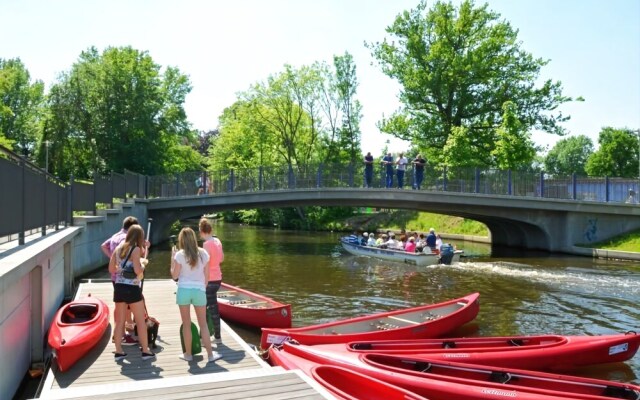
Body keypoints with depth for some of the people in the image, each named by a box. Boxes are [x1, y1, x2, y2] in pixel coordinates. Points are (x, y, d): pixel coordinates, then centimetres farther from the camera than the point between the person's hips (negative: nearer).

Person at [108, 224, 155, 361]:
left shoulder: (118, 248, 8)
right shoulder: (136, 249, -11)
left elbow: (111, 269, 9)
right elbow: (138, 270, -19)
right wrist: (143, 266, 1)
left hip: (119, 287, 6)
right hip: (132, 288, -6)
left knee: (119, 321, 12)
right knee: (141, 321, 5)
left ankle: (118, 351, 16)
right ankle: (145, 351, 9)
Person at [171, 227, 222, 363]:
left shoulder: (179, 255, -7)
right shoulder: (203, 253, 2)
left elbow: (174, 275, -2)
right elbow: (206, 275, 6)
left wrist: (172, 258, 6)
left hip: (184, 291, -2)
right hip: (199, 290, 2)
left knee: (186, 324, 9)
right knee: (203, 324, 10)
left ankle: (188, 354, 16)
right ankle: (210, 354, 11)